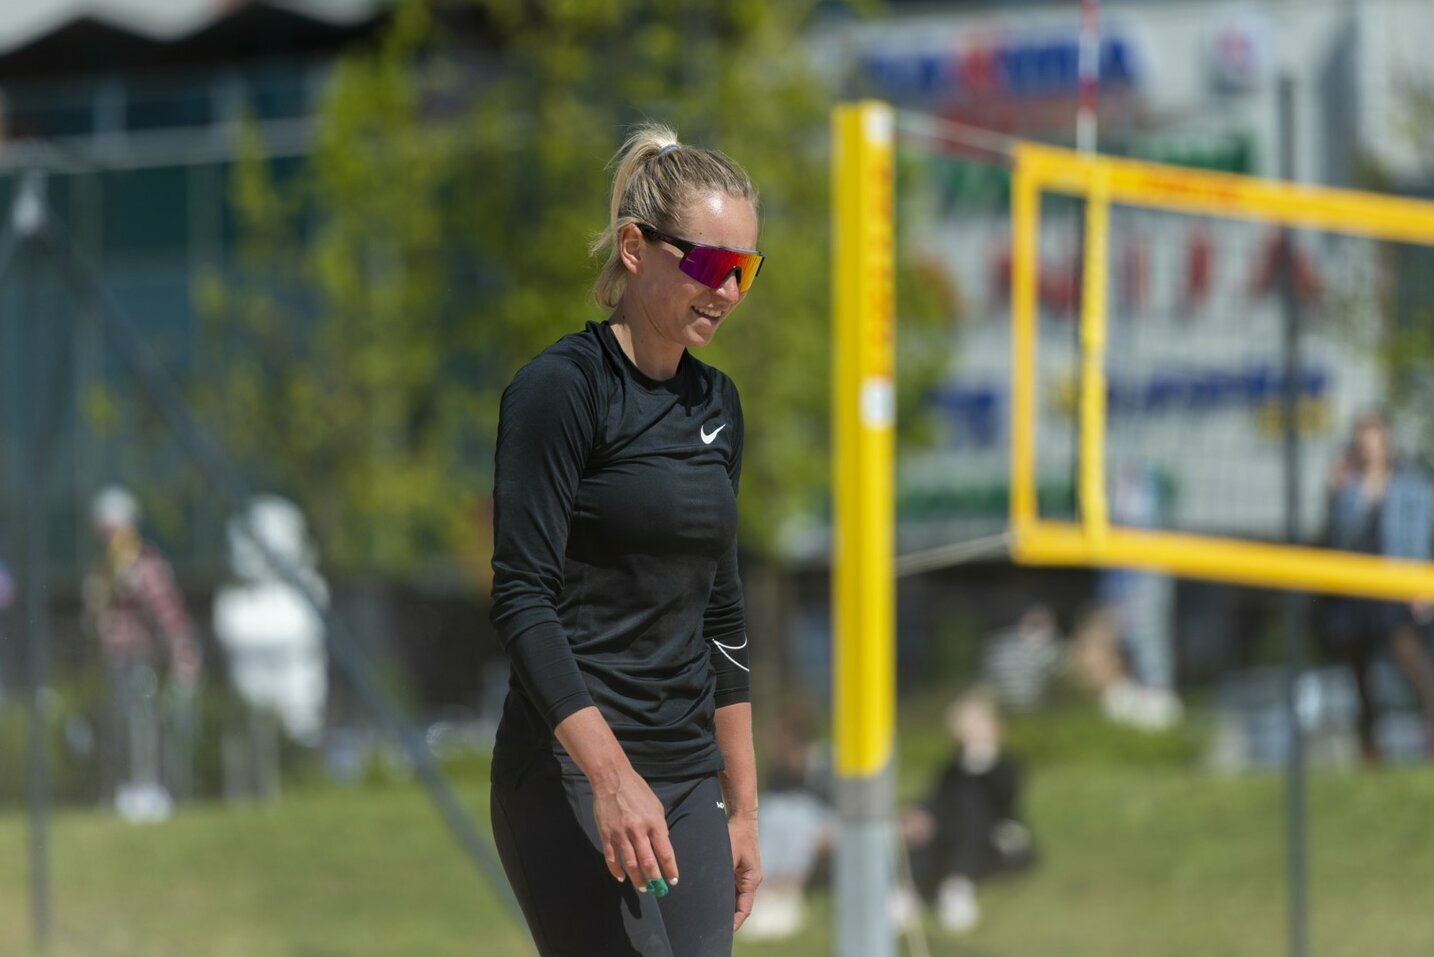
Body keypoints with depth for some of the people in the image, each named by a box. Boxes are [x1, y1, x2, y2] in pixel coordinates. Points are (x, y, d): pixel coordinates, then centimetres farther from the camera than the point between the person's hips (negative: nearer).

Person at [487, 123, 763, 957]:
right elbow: (522, 599, -15)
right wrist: (613, 777, -24)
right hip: (573, 774, -7)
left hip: (688, 777, 7)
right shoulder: (561, 388, -9)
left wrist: (743, 809, 18)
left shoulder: (717, 404, 14)